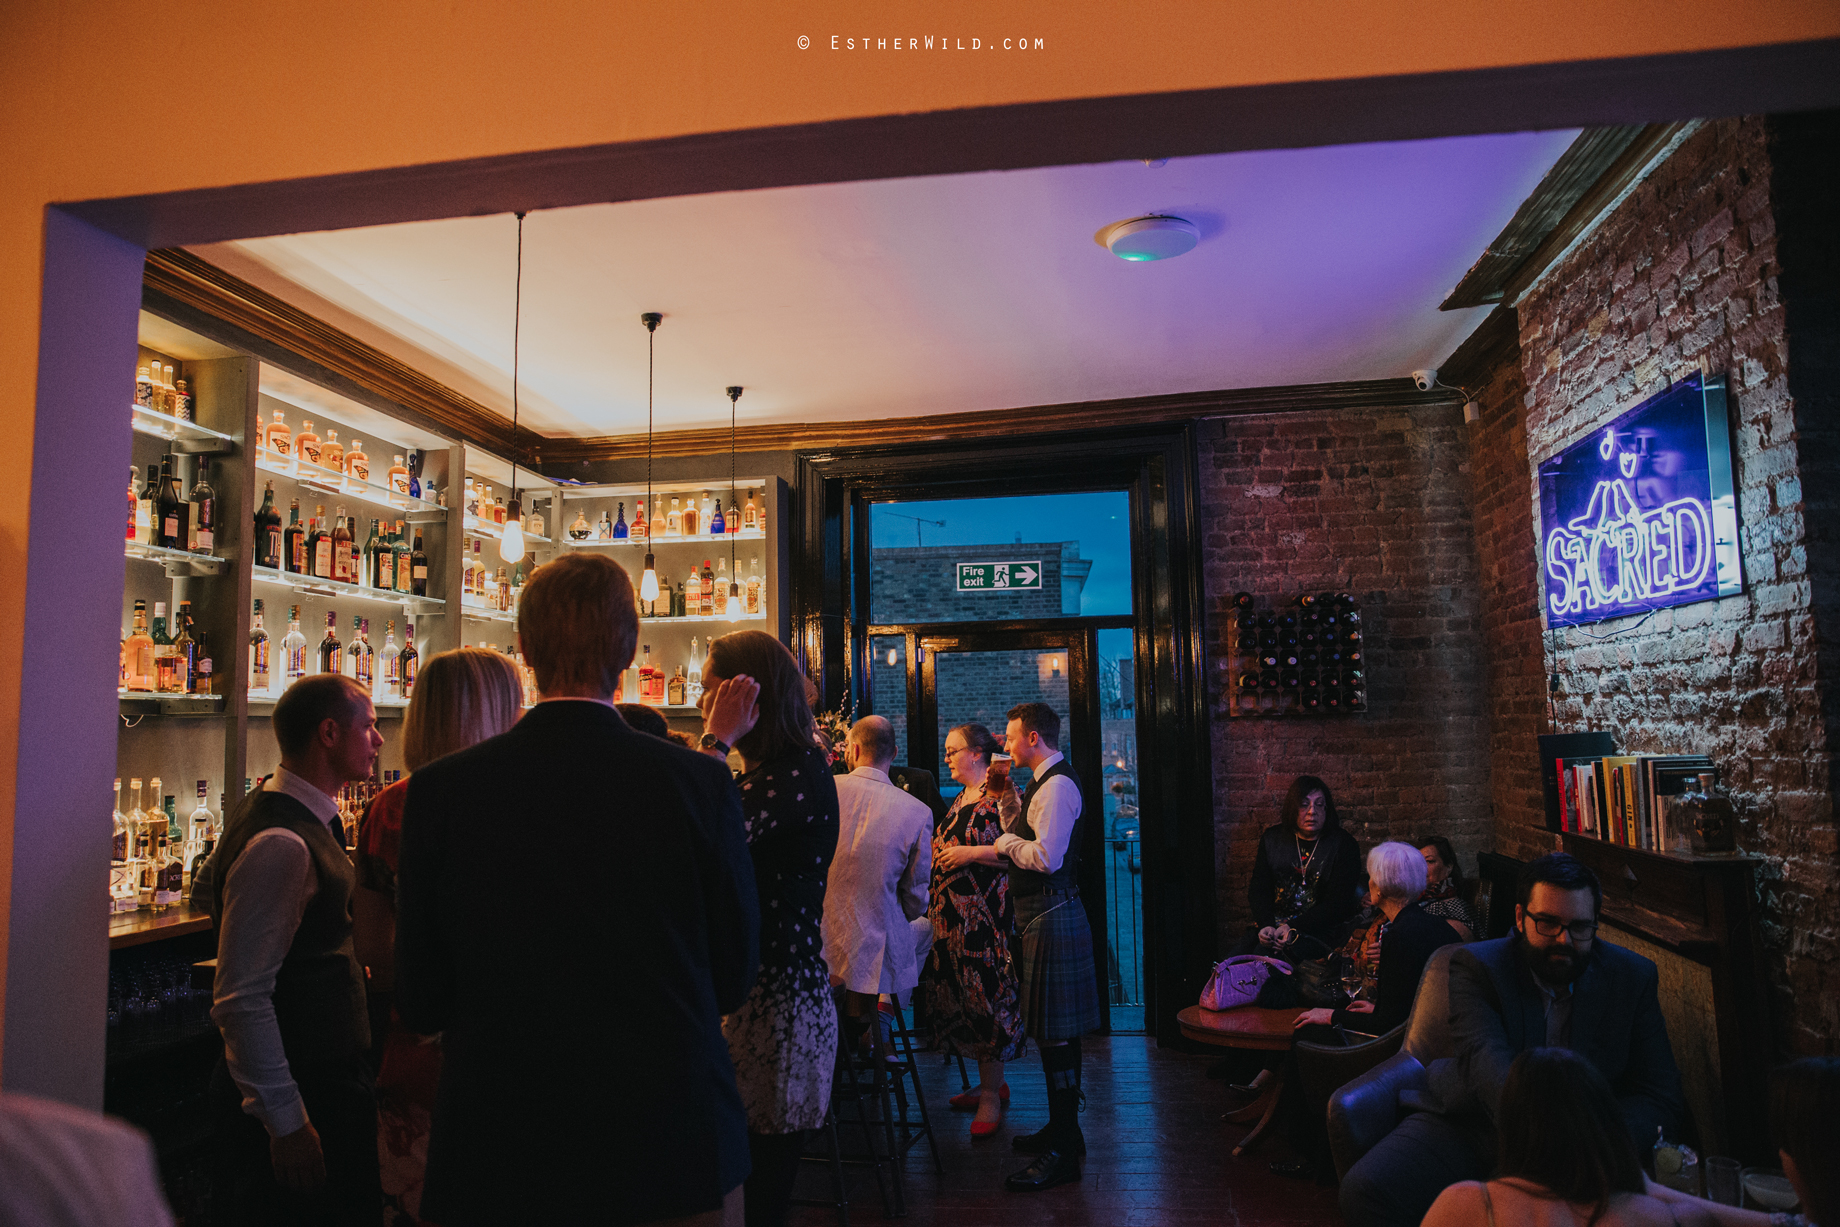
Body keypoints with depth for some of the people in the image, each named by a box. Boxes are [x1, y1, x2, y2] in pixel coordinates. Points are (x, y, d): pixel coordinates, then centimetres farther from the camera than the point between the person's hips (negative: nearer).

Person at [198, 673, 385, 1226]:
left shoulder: (284, 812, 7)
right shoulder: (283, 843, -25)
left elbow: (209, 890, 22)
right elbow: (241, 999, -25)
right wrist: (286, 1122, -21)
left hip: (330, 1071, 10)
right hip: (302, 1090, -10)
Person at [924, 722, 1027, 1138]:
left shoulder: (999, 793, -9)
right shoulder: (961, 798, 19)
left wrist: (970, 853, -18)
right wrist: (937, 851, 12)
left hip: (985, 912, -9)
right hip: (952, 912, 9)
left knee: (985, 996, -6)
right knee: (961, 994, 10)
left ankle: (991, 1096, 3)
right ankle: (992, 1083, 22)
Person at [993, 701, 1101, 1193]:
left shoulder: (1058, 786, -17)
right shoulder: (1045, 783, 16)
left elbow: (1046, 856, -26)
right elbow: (1026, 837, 21)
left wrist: (1004, 843, -10)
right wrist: (1007, 796, 13)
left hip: (1051, 916, -11)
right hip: (1041, 913, 11)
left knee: (1054, 1032, -5)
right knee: (1055, 1030, 18)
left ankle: (1062, 1153, 2)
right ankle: (1063, 1129, 31)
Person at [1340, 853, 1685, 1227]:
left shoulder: (1633, 977, 1)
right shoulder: (1476, 966, -6)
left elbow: (1662, 1098, -1)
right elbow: (1486, 1057, -24)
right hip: (1469, 1128, -1)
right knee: (1365, 1190, -24)